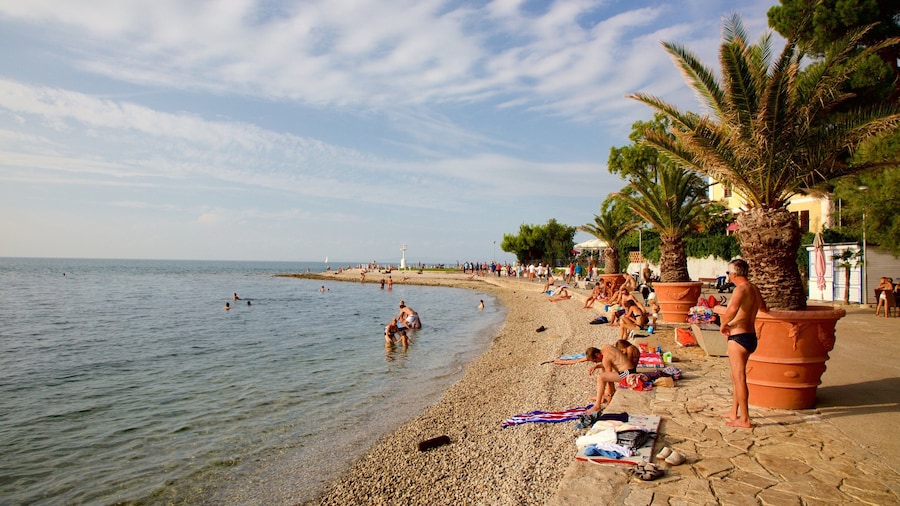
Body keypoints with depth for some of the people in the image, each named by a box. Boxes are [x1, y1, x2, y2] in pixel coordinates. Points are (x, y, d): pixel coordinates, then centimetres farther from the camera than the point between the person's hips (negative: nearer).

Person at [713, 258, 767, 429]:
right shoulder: (754, 289, 11)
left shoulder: (741, 289, -17)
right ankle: (734, 412, 29)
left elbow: (732, 309, -37)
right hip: (750, 336, 10)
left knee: (739, 378, -4)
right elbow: (764, 308, 30)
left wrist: (723, 324, -19)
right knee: (736, 376, 20)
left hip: (738, 337, -10)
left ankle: (744, 420, 1)